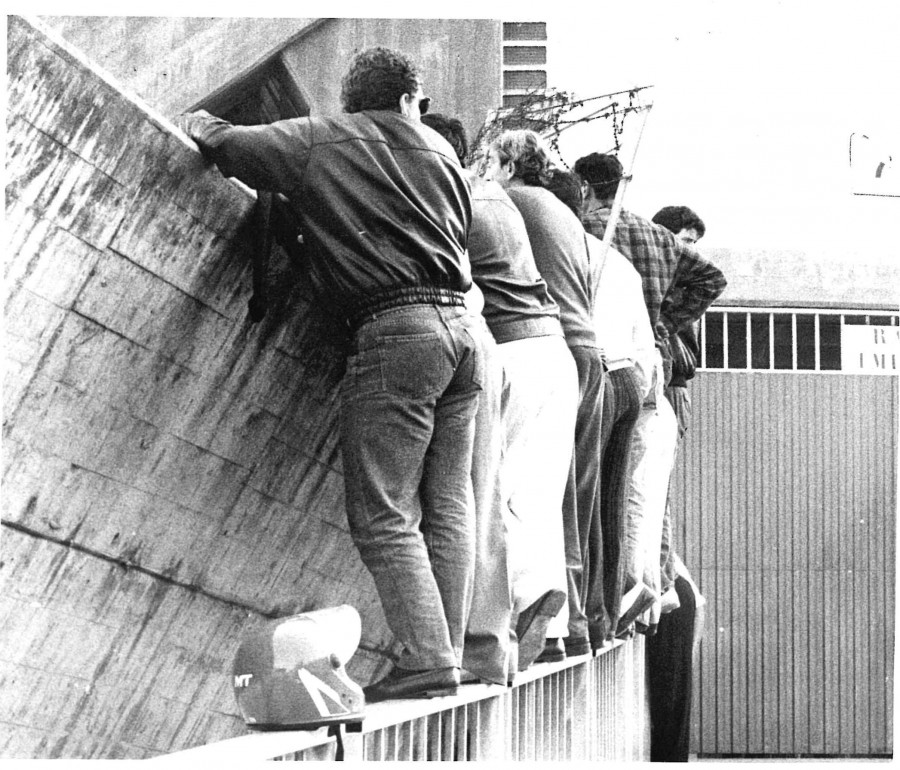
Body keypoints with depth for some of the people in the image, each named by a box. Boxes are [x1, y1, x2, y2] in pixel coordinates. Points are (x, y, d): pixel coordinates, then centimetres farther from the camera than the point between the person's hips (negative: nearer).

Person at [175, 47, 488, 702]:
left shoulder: (317, 141, 5)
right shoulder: (438, 148, 20)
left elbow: (226, 144, 2)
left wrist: (197, 123, 23)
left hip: (396, 328, -6)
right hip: (463, 323, 6)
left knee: (384, 513, -5)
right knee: (449, 502, 10)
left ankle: (427, 662, -14)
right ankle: (448, 656, 7)